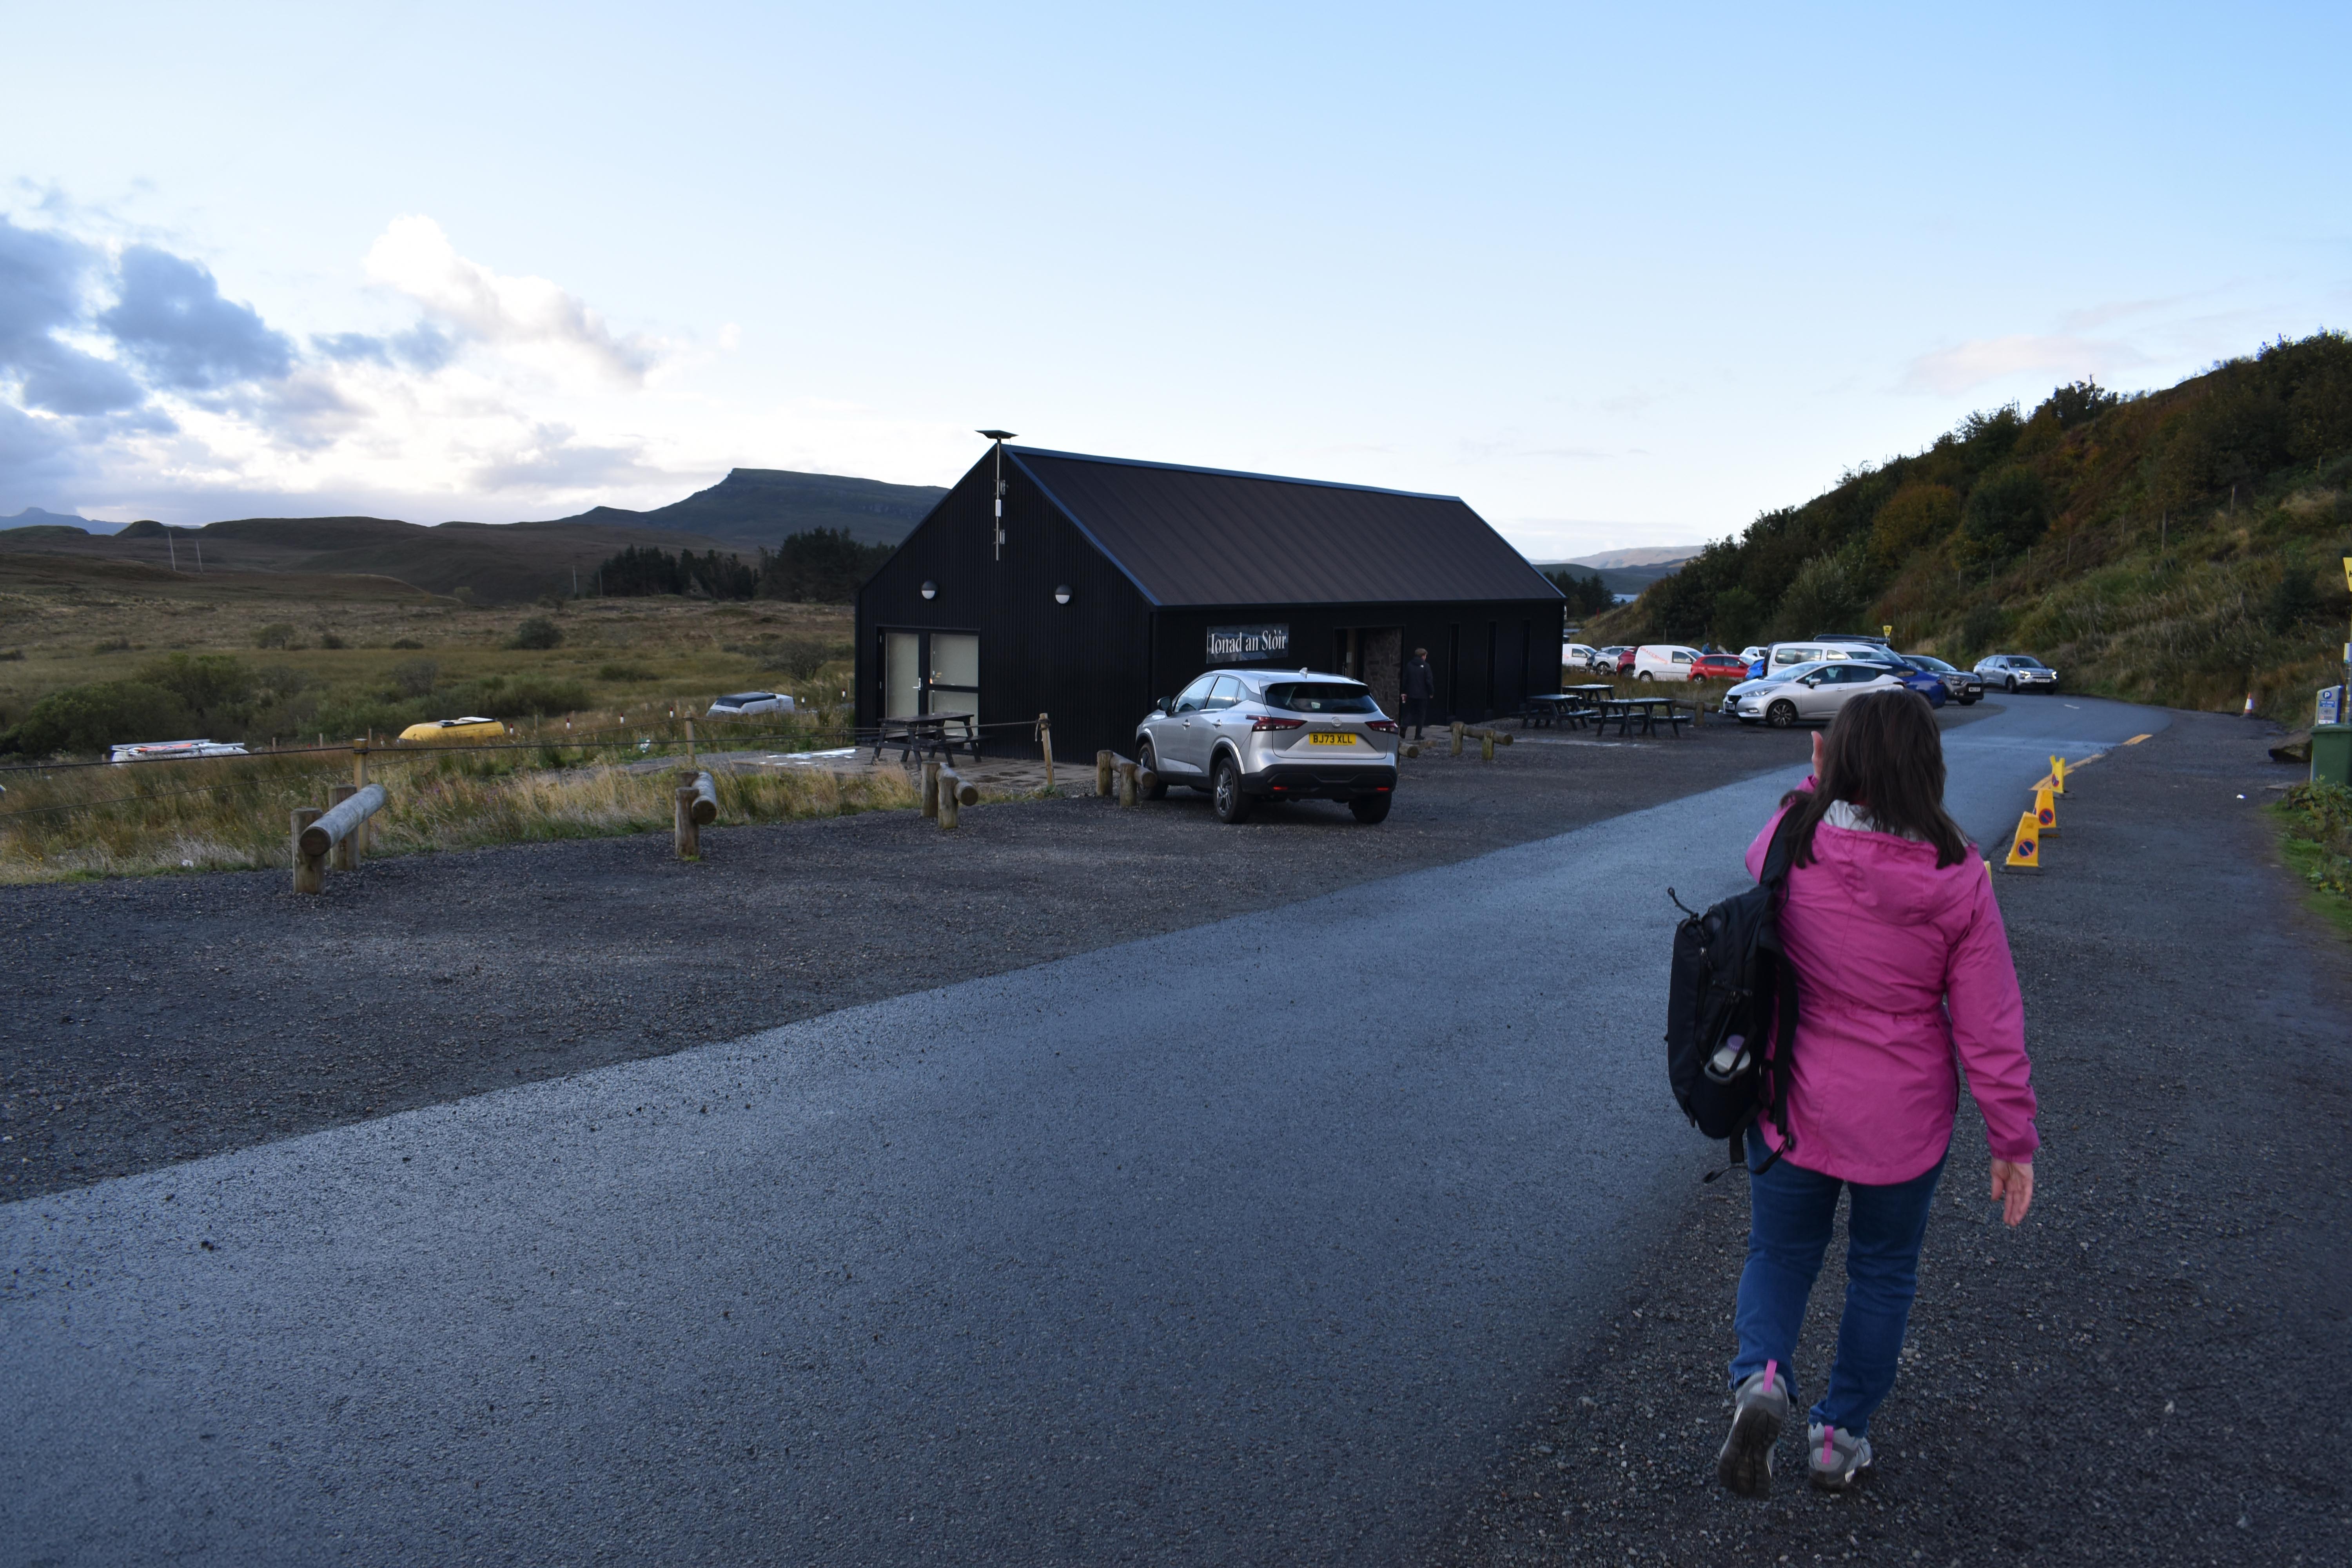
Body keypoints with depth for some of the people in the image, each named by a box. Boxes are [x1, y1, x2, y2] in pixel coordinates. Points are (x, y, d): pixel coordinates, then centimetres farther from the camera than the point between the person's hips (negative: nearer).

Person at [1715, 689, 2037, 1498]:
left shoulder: (1790, 845, -15)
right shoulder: (1958, 880, -15)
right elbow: (1990, 1027, -10)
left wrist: (1819, 782, 16)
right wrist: (2015, 1138, 1)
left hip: (1791, 1103, 0)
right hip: (1904, 1119, 0)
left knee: (1781, 1251, 21)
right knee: (1883, 1270, 22)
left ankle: (1760, 1375, -4)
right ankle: (1841, 1434, 33)